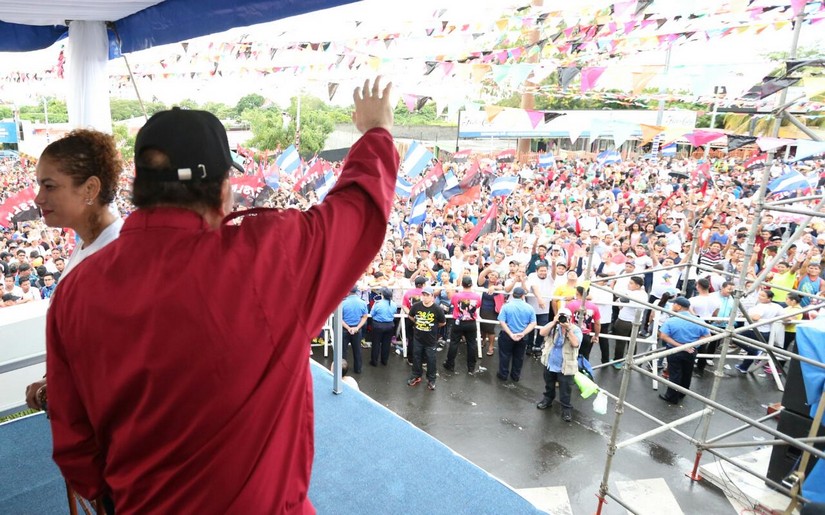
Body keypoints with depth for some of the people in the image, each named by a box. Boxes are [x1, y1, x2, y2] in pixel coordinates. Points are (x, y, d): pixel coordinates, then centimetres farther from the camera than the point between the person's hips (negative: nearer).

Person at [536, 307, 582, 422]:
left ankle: (566, 408, 22)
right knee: (549, 385, 25)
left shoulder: (576, 330, -11)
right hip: (550, 363, 4)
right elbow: (542, 333, -19)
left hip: (565, 366, -3)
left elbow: (575, 344, -27)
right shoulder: (554, 326, -4)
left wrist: (568, 328, -30)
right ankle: (548, 398, 47)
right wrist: (554, 322, -24)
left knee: (565, 390, 6)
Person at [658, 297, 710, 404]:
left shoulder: (671, 321, -18)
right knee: (687, 374, 20)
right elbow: (707, 336, -1)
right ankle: (681, 394, 37)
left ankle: (672, 397, 18)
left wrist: (678, 345, -20)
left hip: (674, 352, -4)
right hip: (691, 352, 4)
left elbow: (663, 336, -24)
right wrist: (693, 343, -6)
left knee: (674, 375, 7)